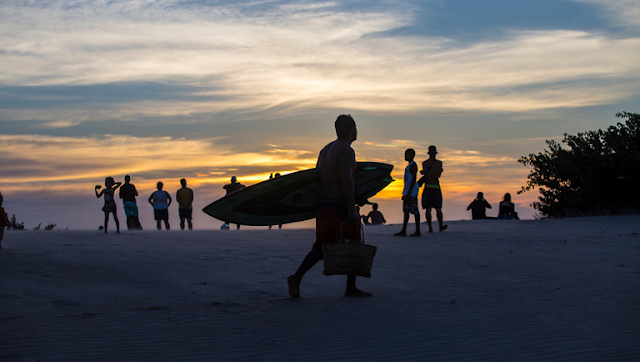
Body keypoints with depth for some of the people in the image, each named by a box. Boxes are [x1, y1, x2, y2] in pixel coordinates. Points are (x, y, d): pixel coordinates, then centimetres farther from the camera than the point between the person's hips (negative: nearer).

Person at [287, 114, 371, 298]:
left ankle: (296, 278, -13)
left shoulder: (325, 150, 18)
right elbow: (346, 180, -20)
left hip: (324, 204, 8)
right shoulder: (346, 150, -10)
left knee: (322, 247, 4)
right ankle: (351, 288, 9)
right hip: (341, 205, -8)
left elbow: (318, 177, 20)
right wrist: (351, 208, -23)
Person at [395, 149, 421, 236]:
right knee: (406, 210, 9)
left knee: (414, 210, -8)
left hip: (412, 190, -11)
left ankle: (418, 231, -6)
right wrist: (406, 193, 24)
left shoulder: (413, 165, -12)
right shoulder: (410, 165, 19)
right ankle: (403, 231, 10)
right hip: (408, 191, 11)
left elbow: (414, 179, -19)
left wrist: (408, 193, -23)